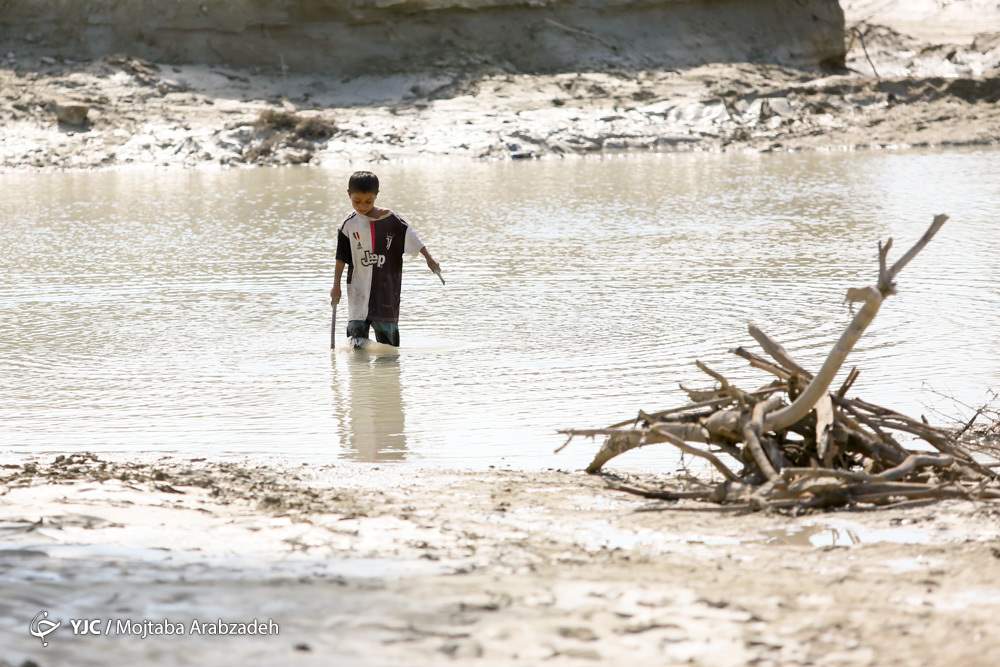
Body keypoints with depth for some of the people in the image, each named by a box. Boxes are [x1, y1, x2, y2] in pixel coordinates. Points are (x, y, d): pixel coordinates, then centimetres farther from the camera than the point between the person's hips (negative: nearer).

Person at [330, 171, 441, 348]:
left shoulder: (391, 220, -3)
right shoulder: (349, 225, -1)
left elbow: (412, 238, 2)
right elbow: (341, 258, 4)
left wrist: (429, 258, -6)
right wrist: (336, 286, 5)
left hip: (386, 286, 0)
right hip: (359, 289, 0)